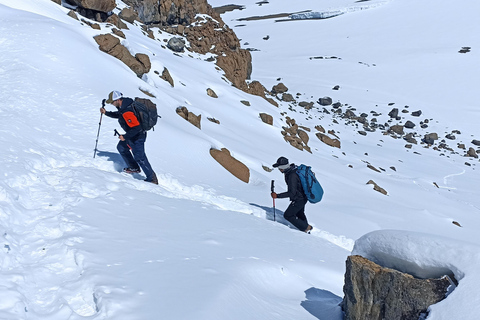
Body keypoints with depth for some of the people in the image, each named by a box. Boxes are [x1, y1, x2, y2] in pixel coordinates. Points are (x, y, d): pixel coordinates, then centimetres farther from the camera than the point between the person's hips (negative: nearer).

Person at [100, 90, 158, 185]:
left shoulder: (126, 112, -33)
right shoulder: (124, 103, -1)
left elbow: (136, 128, -33)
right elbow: (118, 115, 21)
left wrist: (125, 137, -23)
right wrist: (106, 113, 13)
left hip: (137, 136, -11)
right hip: (132, 134, 11)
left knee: (139, 157, -6)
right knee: (121, 147, 23)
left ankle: (152, 179, 6)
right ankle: (134, 168, 35)